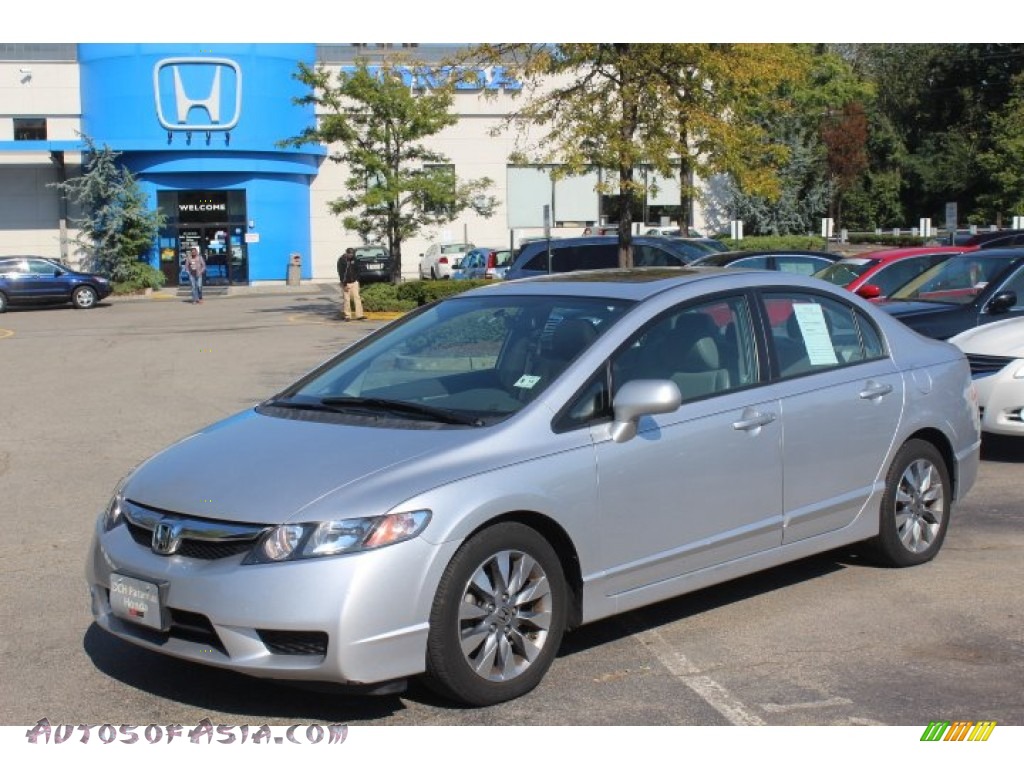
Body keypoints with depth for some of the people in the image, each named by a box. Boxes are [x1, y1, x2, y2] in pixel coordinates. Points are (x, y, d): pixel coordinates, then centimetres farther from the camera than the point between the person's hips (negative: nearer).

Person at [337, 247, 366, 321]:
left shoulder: (353, 259, 5)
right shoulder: (341, 260, -11)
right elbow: (341, 273, -14)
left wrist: (357, 280, 9)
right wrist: (344, 284, -18)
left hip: (354, 282, 5)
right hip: (346, 283, -4)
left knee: (357, 298, -1)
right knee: (346, 299, -2)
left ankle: (359, 315, -3)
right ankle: (347, 315, 6)